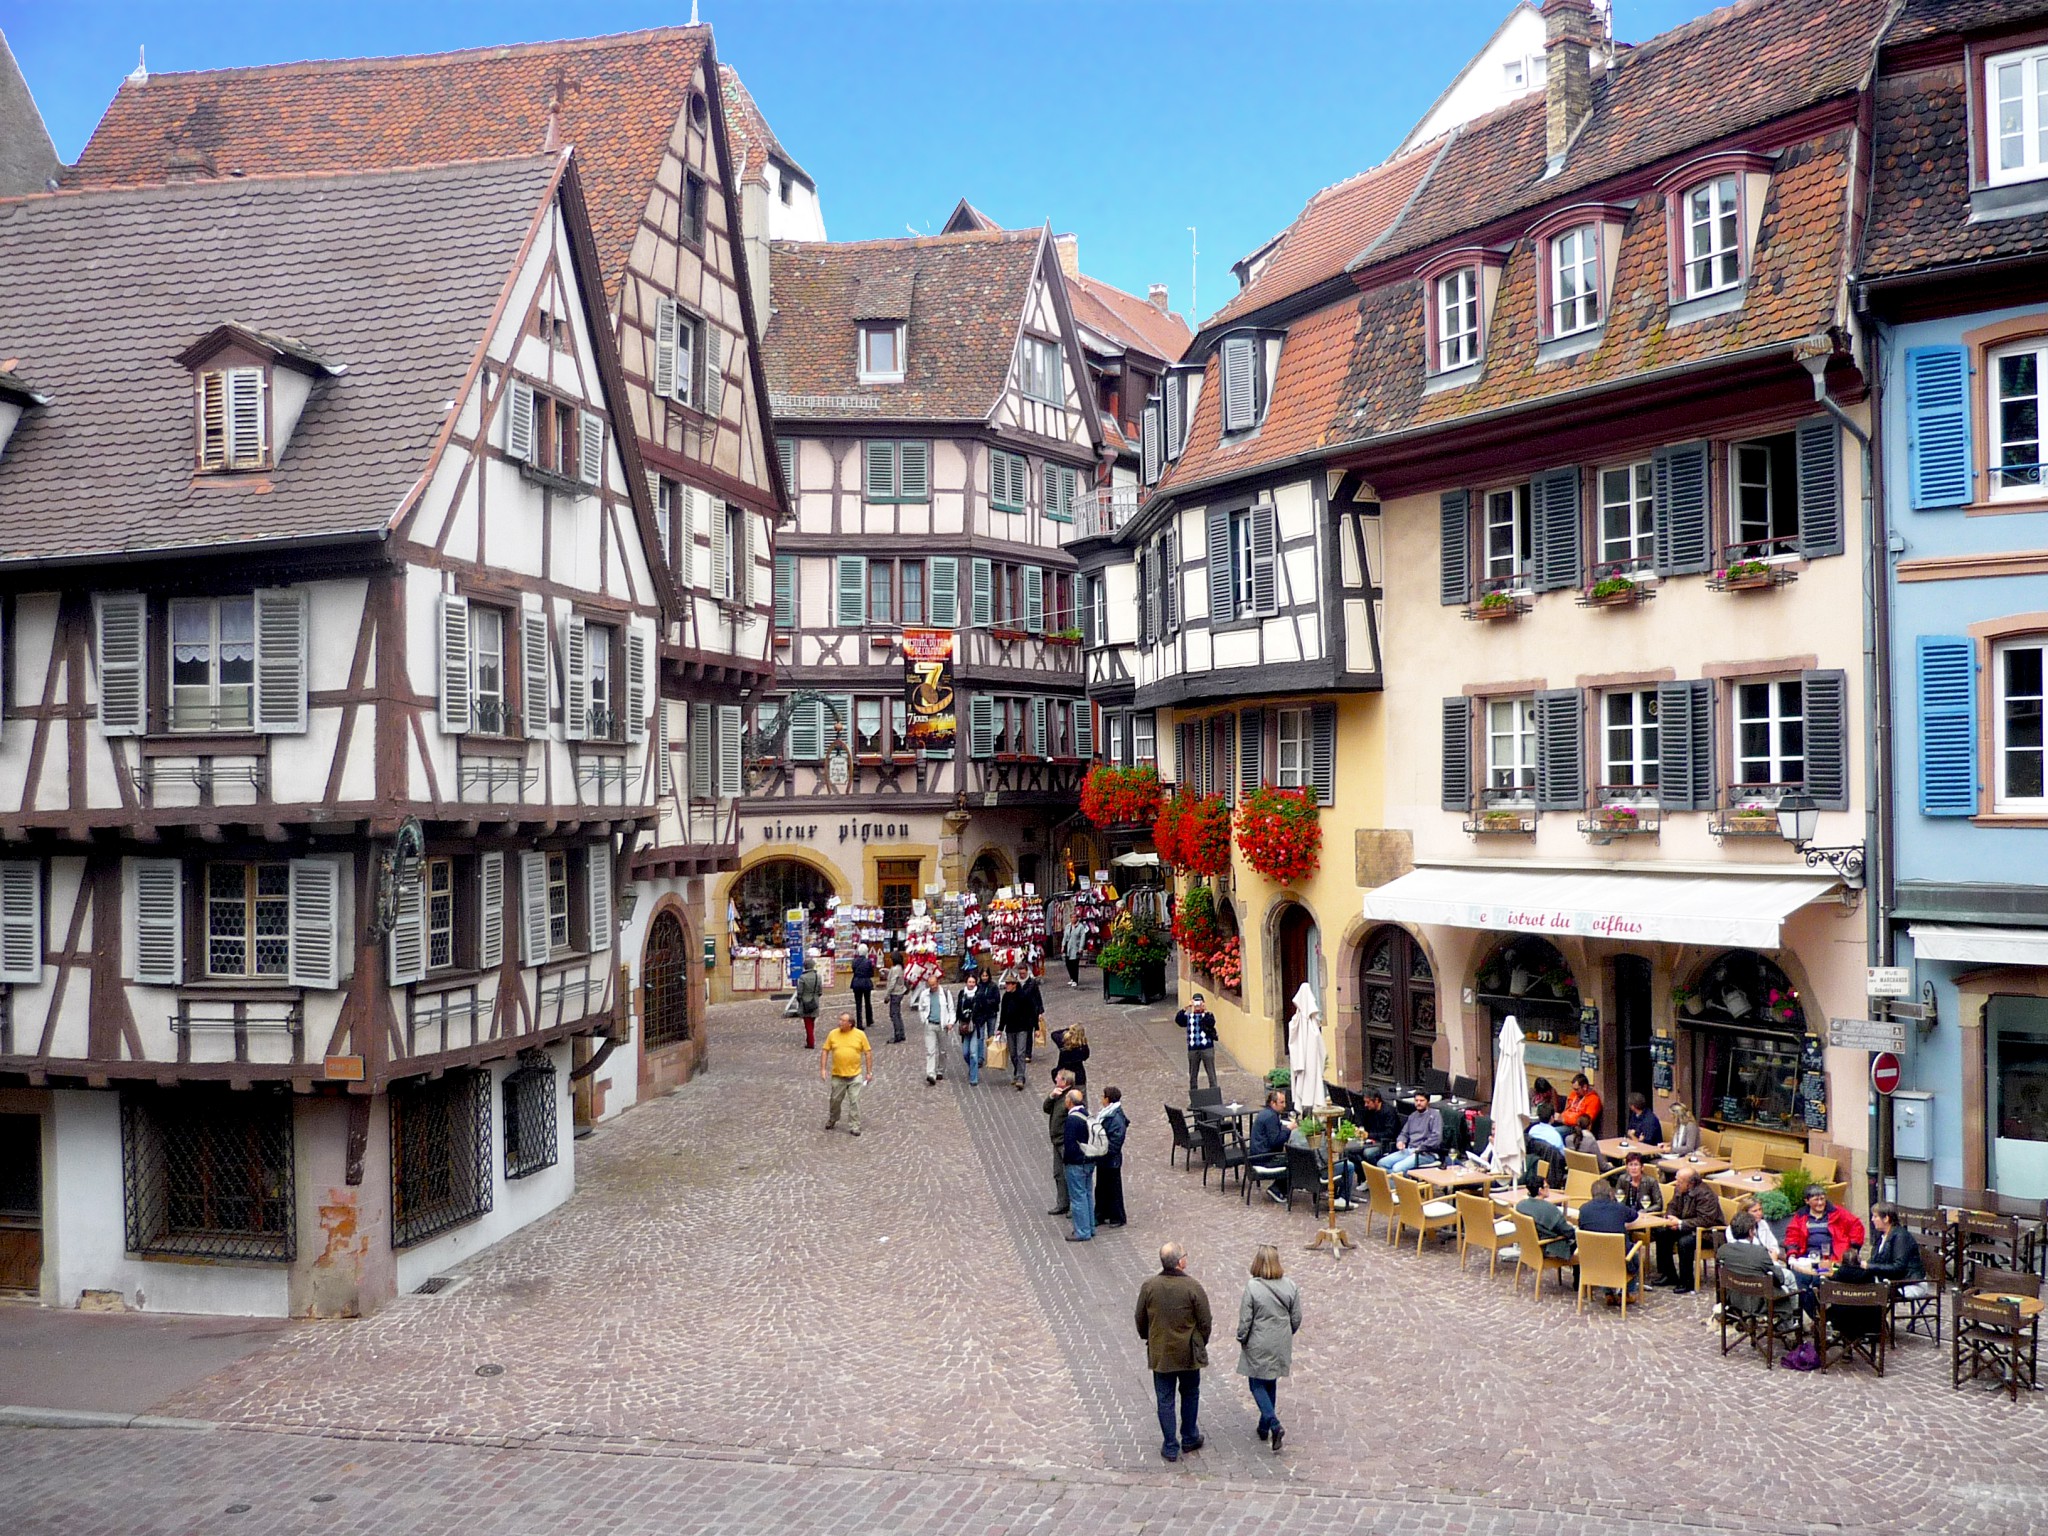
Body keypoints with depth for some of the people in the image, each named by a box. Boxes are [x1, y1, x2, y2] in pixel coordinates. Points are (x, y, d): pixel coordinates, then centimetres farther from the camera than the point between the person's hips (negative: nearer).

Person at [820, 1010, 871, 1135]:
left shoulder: (860, 1034, -6)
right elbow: (826, 1051, 4)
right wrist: (823, 1069, -3)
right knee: (835, 1100, 14)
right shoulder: (833, 1034, -2)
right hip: (837, 1075, 2)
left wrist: (869, 1072, -2)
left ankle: (854, 1126, 7)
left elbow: (868, 1053, -1)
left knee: (854, 1101, -2)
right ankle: (832, 1120, 37)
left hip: (855, 1075, -2)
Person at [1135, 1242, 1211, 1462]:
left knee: (1165, 1400, 10)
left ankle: (1170, 1447, 15)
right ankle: (1189, 1439, 31)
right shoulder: (1193, 1287, -16)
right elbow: (1205, 1322, -9)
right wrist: (1201, 1344, 10)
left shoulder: (1148, 1287, -10)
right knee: (1190, 1395, 20)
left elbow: (1141, 1320, 0)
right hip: (1188, 1354, -1)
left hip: (1160, 1354, 1)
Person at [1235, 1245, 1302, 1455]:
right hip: (1281, 1345, 4)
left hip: (1259, 1346, -4)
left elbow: (1245, 1320, -14)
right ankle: (1264, 1427, 30)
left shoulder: (1252, 1288, -20)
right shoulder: (1291, 1286, -8)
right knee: (1271, 1384, 20)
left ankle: (1274, 1425, -9)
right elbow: (1296, 1318, 1)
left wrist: (1242, 1340, 3)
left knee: (1257, 1385, 8)